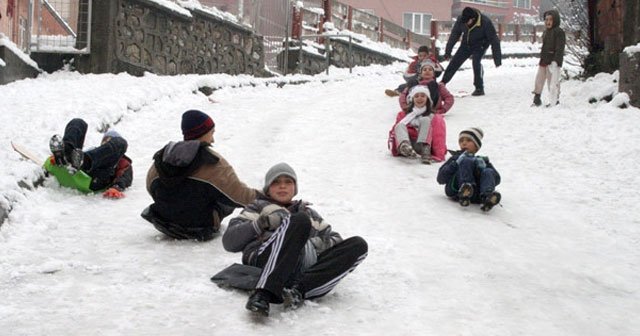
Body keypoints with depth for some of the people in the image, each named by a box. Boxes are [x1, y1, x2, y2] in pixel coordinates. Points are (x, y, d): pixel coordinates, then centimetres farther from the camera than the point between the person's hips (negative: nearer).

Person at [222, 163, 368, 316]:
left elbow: (335, 240, 27)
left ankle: (298, 289, -34)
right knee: (300, 220, -28)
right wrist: (260, 224, -2)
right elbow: (229, 242, 13)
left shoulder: (308, 212, 38)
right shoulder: (259, 207, 27)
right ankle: (263, 294, -44)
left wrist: (318, 244, 4)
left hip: (305, 271, 4)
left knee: (358, 245, -15)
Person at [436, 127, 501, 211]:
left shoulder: (482, 160, 34)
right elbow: (440, 179, 14)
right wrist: (456, 164, 0)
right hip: (456, 190, -1)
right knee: (466, 161, -19)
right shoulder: (456, 158, 31)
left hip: (478, 195, 1)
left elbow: (497, 180, 17)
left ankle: (487, 196, -54)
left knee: (488, 172, -23)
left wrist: (484, 166, 0)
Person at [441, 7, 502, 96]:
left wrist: (497, 59, -23)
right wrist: (448, 51, -3)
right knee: (454, 63, 0)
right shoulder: (461, 20, -22)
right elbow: (454, 35, -7)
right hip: (466, 44, 4)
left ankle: (480, 88, -15)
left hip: (480, 45, -4)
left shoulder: (485, 22, -33)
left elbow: (494, 40, -25)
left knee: (476, 62, -27)